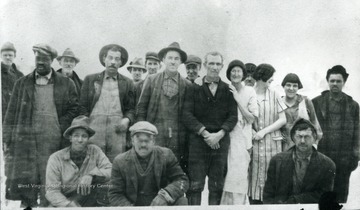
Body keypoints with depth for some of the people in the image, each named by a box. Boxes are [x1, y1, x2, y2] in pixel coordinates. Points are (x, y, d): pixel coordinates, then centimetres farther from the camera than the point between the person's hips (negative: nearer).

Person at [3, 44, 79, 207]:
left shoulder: (66, 84, 8)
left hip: (52, 140, -1)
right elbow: (11, 113, 10)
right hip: (24, 138, 2)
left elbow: (73, 109, 8)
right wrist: (7, 139, 3)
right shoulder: (22, 83, 13)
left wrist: (60, 128, -4)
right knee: (24, 180, 1)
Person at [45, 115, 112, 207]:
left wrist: (91, 175, -28)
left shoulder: (95, 151, -1)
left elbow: (110, 171, -12)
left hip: (89, 201, 2)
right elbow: (51, 191, -13)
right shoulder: (56, 158, -7)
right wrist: (70, 205, -28)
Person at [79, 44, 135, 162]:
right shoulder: (90, 79, 15)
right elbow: (83, 106, 11)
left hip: (117, 130, 0)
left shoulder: (127, 83, 16)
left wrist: (127, 120, -4)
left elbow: (131, 108, 16)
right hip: (94, 129, 0)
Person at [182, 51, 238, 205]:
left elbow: (233, 116, 4)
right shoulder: (195, 88, 5)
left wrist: (219, 134, -10)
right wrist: (205, 133, -12)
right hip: (198, 140, -2)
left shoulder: (227, 89, 10)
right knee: (195, 185, -4)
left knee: (217, 186, 6)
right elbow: (187, 115, -3)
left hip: (220, 141, 2)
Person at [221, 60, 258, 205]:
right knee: (224, 175, 1)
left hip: (242, 139, -1)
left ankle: (239, 203, 11)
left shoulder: (249, 92, 2)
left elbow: (252, 118, -4)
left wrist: (237, 99, -9)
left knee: (239, 175, -2)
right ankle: (225, 204, 14)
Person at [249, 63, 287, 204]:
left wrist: (264, 131, -7)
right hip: (253, 143, -1)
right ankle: (254, 201, 11)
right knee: (254, 176, 1)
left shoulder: (274, 95, 4)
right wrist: (251, 132, -12)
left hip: (272, 143, 1)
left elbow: (283, 119, 3)